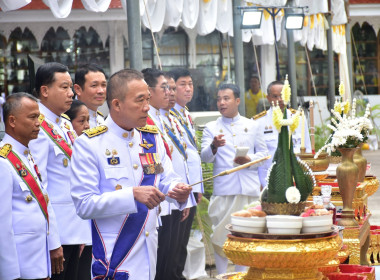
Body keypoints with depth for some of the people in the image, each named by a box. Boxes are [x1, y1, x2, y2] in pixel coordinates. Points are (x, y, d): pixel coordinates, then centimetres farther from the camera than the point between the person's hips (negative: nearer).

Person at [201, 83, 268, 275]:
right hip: (223, 190, -1)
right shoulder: (211, 128, 8)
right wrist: (214, 146, -27)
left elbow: (264, 153, 14)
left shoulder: (251, 126, 14)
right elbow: (205, 157, -4)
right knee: (221, 234, -4)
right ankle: (221, 275, 4)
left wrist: (249, 159, -7)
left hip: (249, 189, 2)